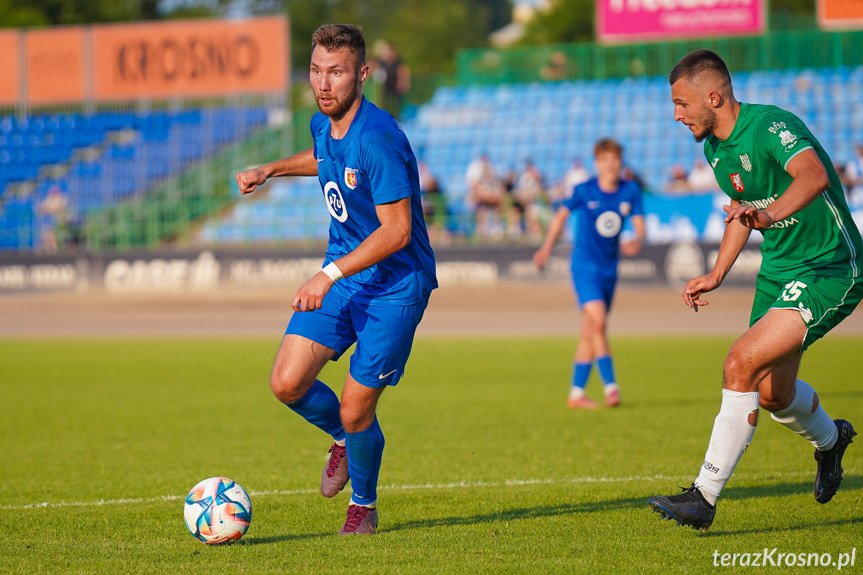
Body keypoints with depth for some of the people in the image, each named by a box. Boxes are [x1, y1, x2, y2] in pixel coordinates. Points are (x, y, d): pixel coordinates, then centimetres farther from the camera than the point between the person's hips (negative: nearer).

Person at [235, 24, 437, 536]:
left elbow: (396, 231, -27)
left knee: (355, 412, -5)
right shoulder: (323, 124, 1)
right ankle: (342, 437, 25)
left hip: (395, 284, -7)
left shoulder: (377, 138, -25)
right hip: (341, 274, 7)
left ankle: (364, 504, 24)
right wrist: (271, 170, 22)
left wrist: (330, 275, -29)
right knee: (287, 383, -6)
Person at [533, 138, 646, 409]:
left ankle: (576, 393, 16)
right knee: (597, 322, -21)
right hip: (585, 265, -4)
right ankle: (610, 386, -24)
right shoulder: (584, 191, -7)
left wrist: (636, 241, -26)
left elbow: (640, 225, -3)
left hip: (610, 269, 4)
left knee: (590, 333, 9)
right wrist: (547, 247, -3)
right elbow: (562, 214, 5)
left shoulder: (631, 191, -1)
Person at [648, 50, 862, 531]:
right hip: (778, 270, 9)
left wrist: (770, 214, -60)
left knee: (741, 365, -21)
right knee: (772, 393, 16)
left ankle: (705, 497, -16)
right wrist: (717, 275, 14)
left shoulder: (771, 126, -23)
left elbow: (813, 175, -44)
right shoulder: (715, 146, 4)